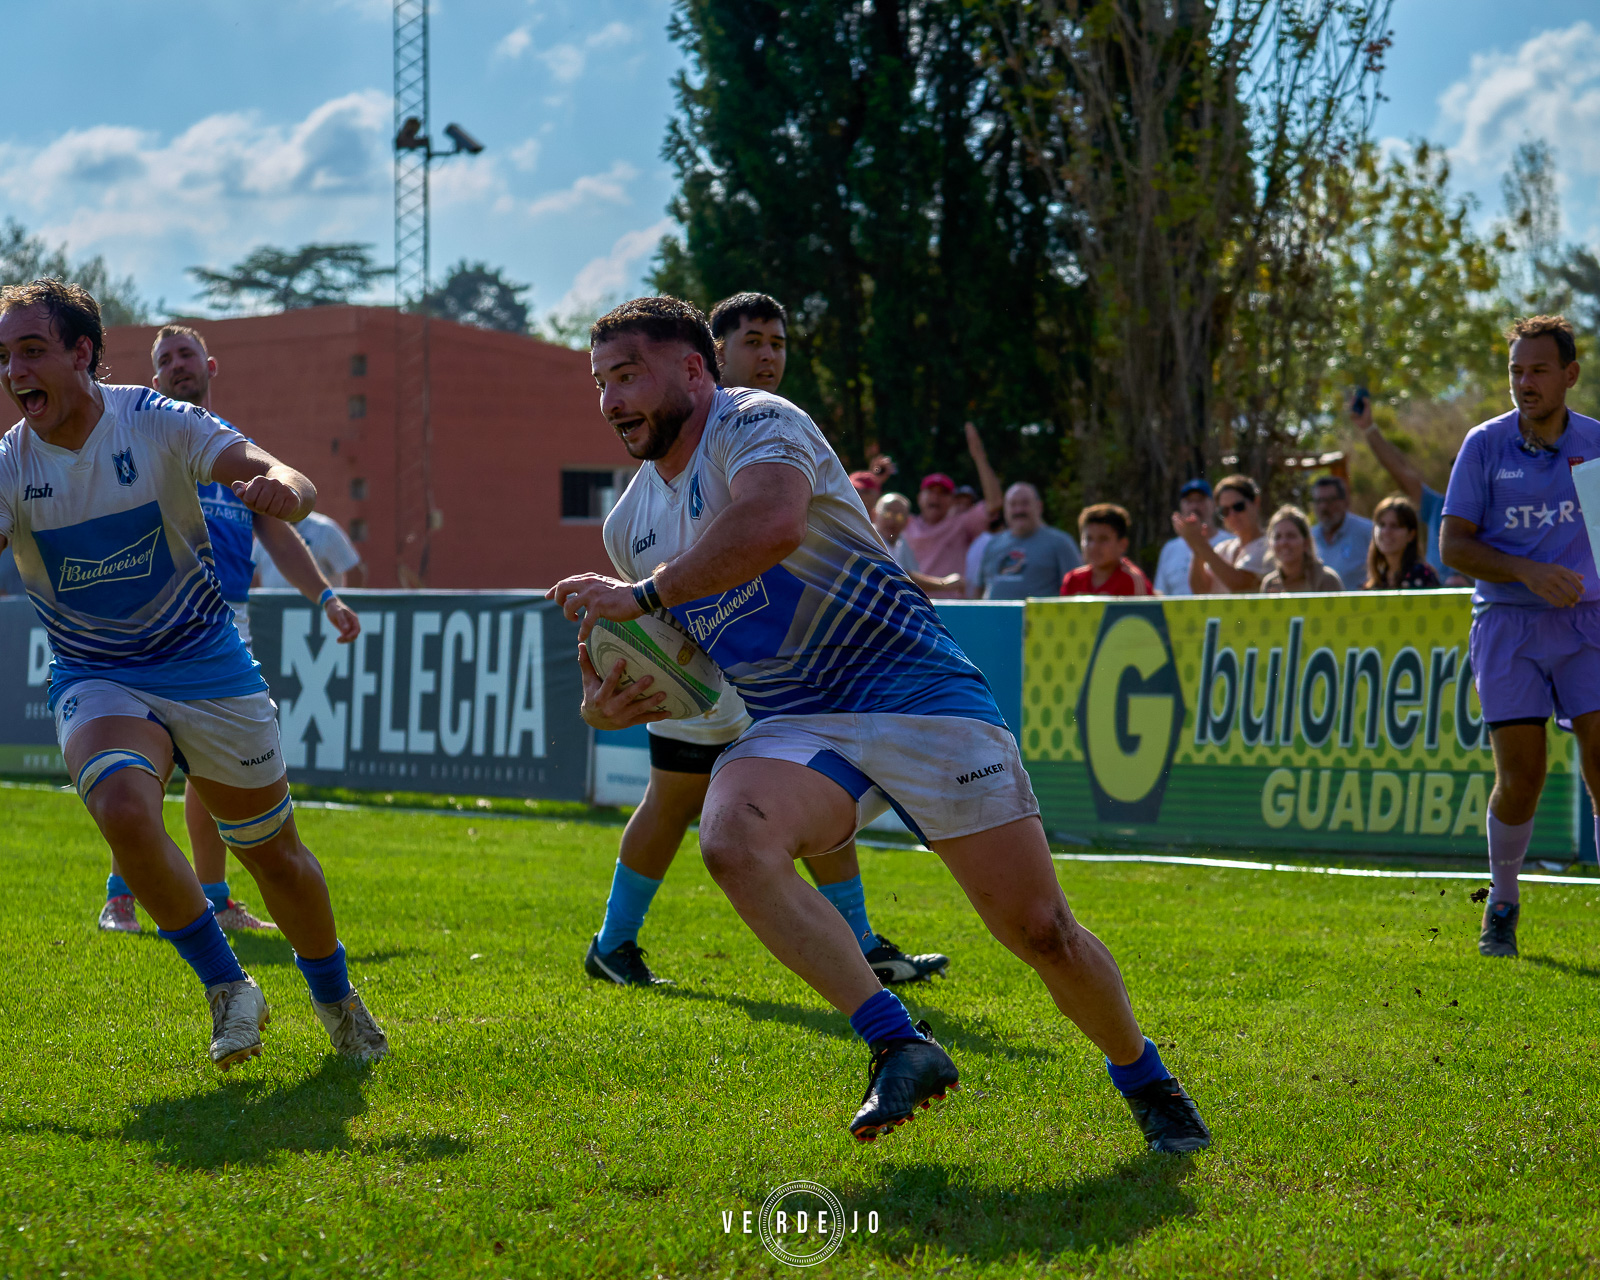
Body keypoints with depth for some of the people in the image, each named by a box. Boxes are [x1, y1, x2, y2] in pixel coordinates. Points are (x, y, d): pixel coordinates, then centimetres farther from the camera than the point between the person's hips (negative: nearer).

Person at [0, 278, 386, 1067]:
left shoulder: (157, 424, -14)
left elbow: (289, 484, -25)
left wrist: (281, 487, -49)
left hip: (205, 664, 0)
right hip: (96, 681, 0)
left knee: (273, 853, 7)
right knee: (122, 808, -30)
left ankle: (334, 996, 36)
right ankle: (226, 988, -11)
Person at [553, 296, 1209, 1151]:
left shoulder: (755, 423, -10)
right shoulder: (632, 520, 14)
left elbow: (772, 525, -33)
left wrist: (640, 596, -25)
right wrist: (608, 701, 2)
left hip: (915, 692, -6)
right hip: (792, 728, 6)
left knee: (1040, 931, -7)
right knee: (734, 844, -30)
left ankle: (1144, 1080, 20)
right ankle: (899, 1046, -27)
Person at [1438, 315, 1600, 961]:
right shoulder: (1485, 445, 0)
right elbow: (1454, 546, -2)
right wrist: (1528, 572, -16)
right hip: (1508, 624, -1)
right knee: (1520, 777, -5)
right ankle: (1502, 906, 18)